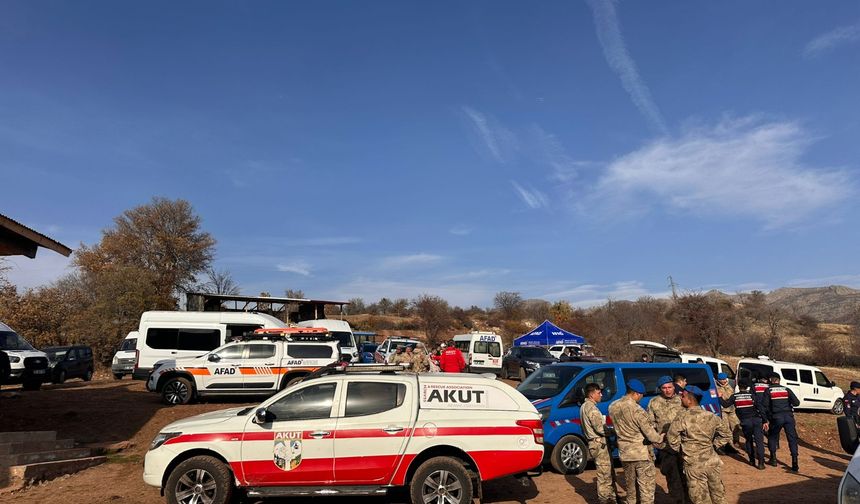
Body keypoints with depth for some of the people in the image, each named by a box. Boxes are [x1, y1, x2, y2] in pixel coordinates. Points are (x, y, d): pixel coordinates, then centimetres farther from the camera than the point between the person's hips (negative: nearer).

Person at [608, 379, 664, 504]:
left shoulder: (612, 407, -2)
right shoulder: (638, 411, -22)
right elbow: (651, 435, -17)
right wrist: (661, 438, 2)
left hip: (624, 453, 6)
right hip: (642, 453, -6)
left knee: (630, 487, 20)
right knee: (646, 487, 6)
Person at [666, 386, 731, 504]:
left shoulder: (682, 417, -14)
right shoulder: (711, 416, 1)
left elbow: (671, 438, -11)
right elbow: (726, 436, 11)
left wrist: (680, 449, 6)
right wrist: (712, 445, 15)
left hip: (694, 465, -5)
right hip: (713, 462, 5)